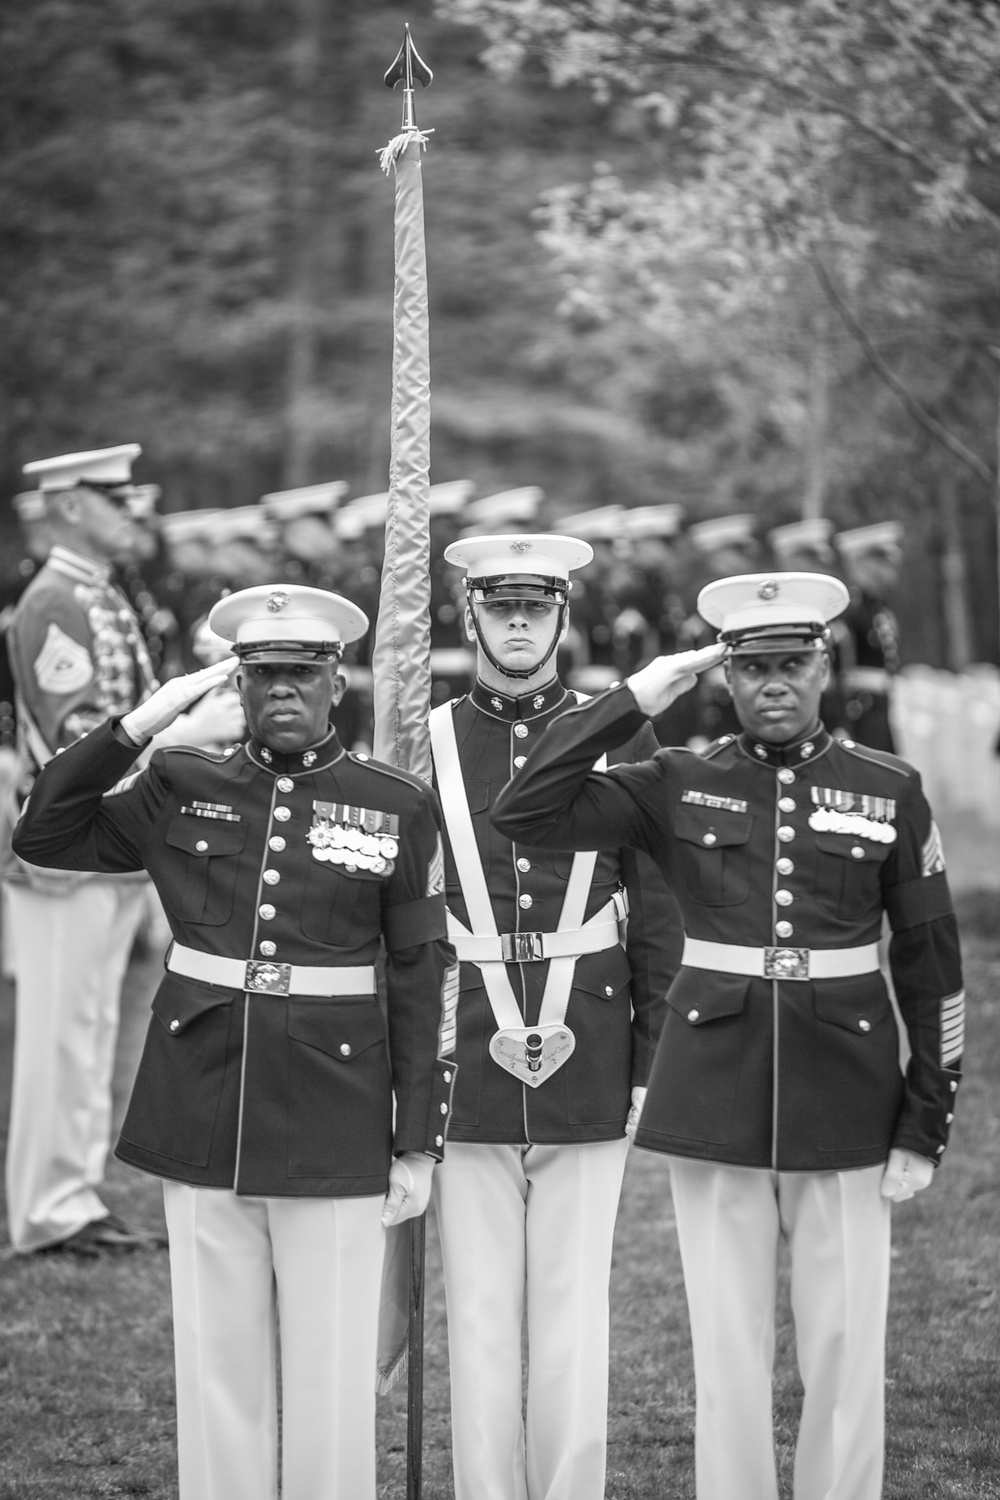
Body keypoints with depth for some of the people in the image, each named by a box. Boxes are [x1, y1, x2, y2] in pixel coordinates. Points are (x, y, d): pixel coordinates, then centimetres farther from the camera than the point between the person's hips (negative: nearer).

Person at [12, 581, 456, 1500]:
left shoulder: (399, 807, 0)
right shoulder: (181, 788, 6)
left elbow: (424, 979, 0)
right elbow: (43, 836, 3)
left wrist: (419, 1145, -3)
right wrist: (137, 726, -6)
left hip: (335, 1128, -2)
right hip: (201, 1115, 2)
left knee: (332, 1371, 3)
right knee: (215, 1363, 9)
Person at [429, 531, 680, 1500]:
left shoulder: (621, 744, 3)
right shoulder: (421, 746, 2)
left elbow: (656, 914, 6)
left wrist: (654, 1065, 3)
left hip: (590, 1078, 0)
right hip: (462, 1074, 0)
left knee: (576, 1320, 4)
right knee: (479, 1320, 5)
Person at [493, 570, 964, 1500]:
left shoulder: (889, 789, 0)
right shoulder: (679, 784, 1)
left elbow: (931, 966, 3)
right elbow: (526, 813, -9)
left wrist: (924, 1128, 0)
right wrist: (635, 698, -10)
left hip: (845, 1106, 0)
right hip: (713, 1102, 0)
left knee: (846, 1352, 5)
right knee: (728, 1349, 6)